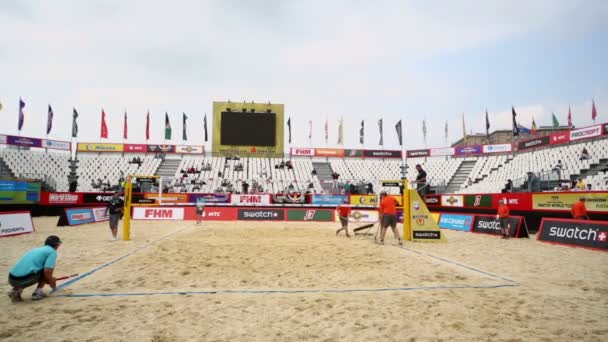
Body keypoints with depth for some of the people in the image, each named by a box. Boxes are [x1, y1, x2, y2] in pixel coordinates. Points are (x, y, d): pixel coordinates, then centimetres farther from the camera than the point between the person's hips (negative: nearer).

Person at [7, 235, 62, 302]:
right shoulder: (52, 251, 3)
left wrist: (50, 279, 48)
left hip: (11, 279, 8)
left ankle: (16, 290, 13)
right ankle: (38, 292, 2)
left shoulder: (36, 249, 27)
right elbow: (47, 271, -9)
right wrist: (52, 282, 10)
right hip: (23, 280, -8)